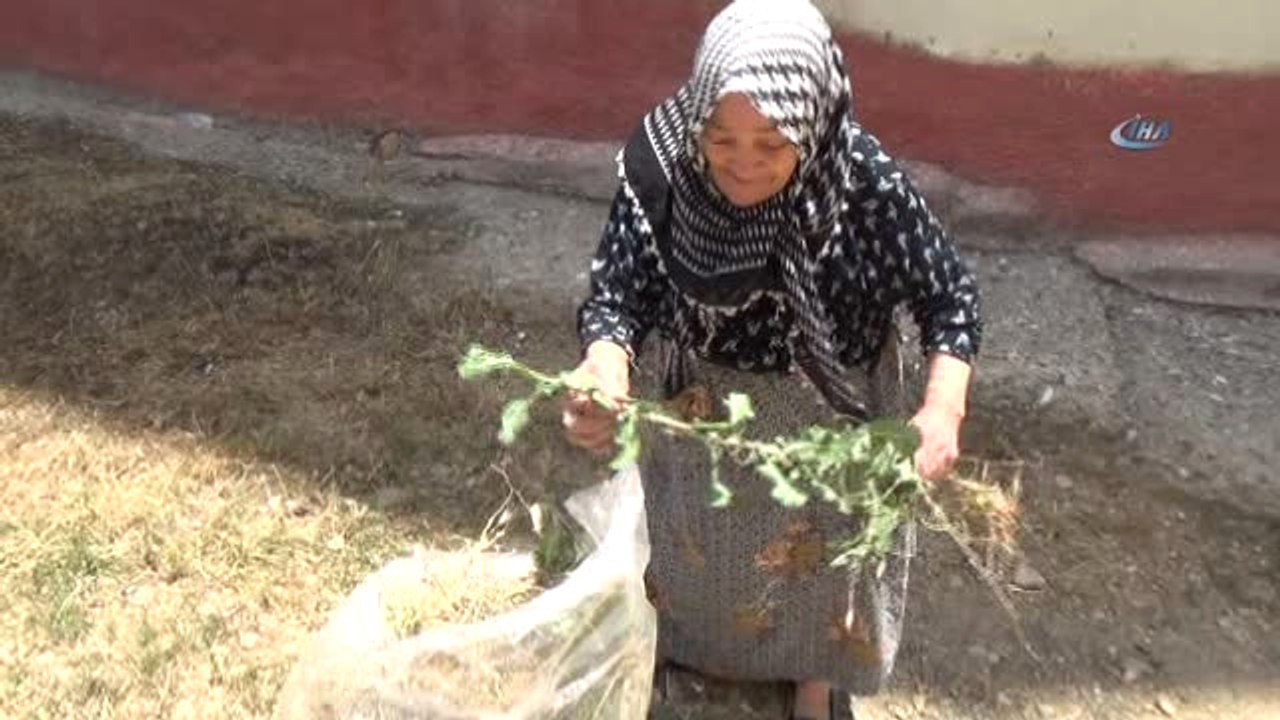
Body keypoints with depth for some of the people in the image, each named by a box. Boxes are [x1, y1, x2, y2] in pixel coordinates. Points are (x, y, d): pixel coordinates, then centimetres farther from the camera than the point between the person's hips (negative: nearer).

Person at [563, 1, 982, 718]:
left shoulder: (866, 186, -30)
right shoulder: (662, 165, -27)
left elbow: (951, 298, -18)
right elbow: (619, 294, -21)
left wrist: (942, 410, -35)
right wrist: (605, 376, -42)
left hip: (825, 417, -1)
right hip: (701, 405, 2)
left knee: (820, 548, 26)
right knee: (695, 539, 30)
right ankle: (687, 635, 66)